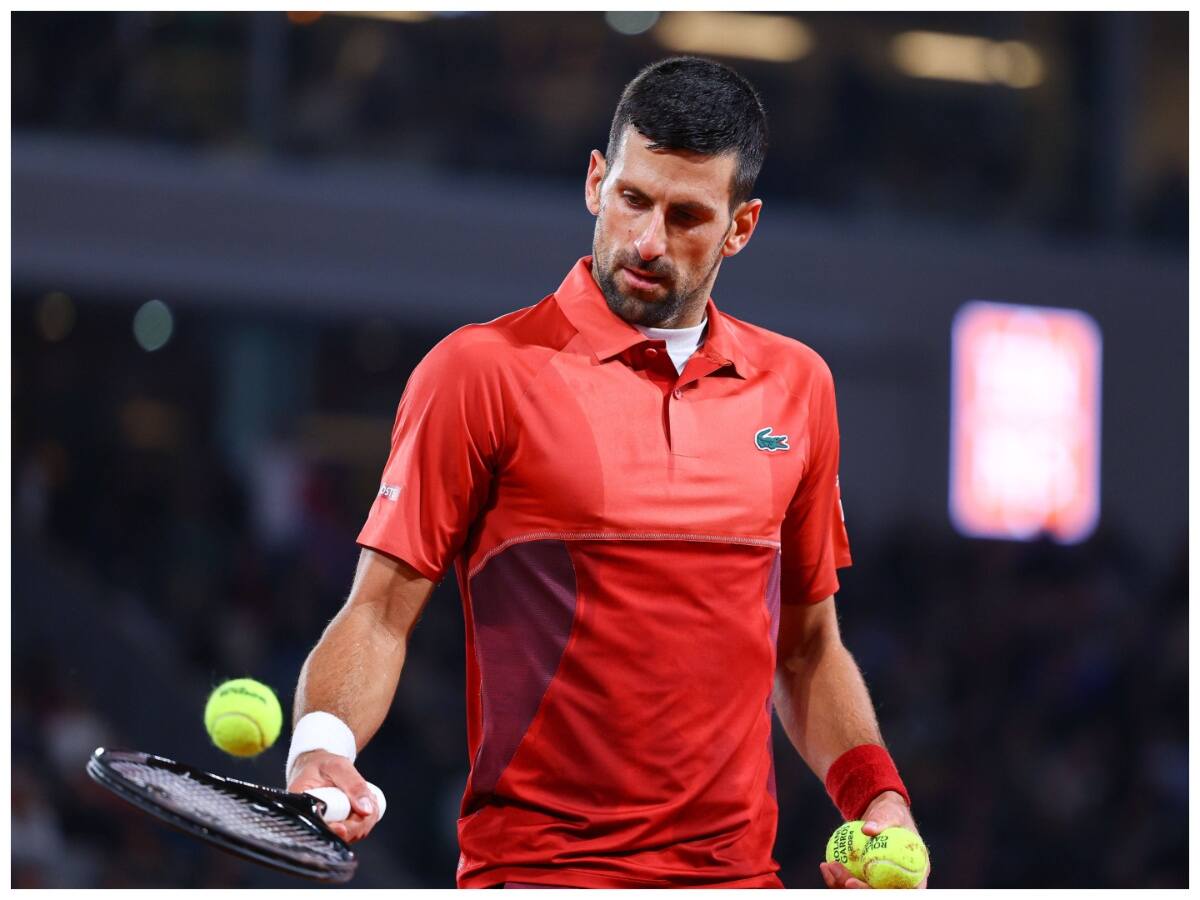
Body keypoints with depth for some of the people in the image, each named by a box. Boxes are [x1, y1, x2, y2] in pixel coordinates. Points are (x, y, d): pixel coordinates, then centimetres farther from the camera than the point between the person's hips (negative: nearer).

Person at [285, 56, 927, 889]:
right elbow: (381, 611, -5)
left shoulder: (797, 385, 11)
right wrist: (322, 745, -23)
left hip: (737, 871, 4)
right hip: (540, 870, -4)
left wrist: (876, 796, 5)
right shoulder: (479, 371, -3)